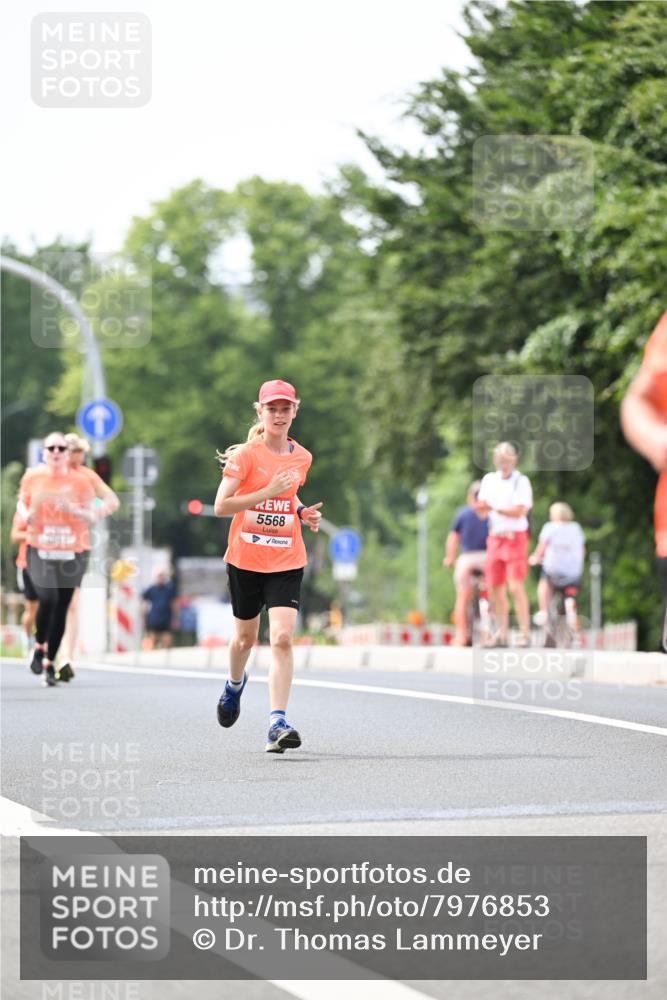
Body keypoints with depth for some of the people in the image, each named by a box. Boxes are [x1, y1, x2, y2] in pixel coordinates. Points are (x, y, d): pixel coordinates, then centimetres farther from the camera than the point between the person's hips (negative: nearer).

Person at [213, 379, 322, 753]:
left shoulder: (302, 457, 6)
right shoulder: (245, 455, -9)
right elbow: (220, 506, -16)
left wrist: (303, 512, 4)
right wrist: (268, 493, -24)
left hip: (287, 561, 2)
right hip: (245, 559, -2)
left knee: (282, 638, -15)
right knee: (246, 637, 15)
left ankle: (278, 723, -18)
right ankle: (235, 684, 49)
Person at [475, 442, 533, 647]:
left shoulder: (521, 482, -4)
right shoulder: (489, 480, 13)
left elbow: (519, 511, -14)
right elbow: (482, 511, 11)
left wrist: (494, 508, -25)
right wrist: (479, 506, -13)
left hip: (515, 538, -5)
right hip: (495, 538, 5)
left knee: (516, 586, -13)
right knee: (495, 588, 4)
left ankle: (524, 632, -11)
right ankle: (501, 633, 12)